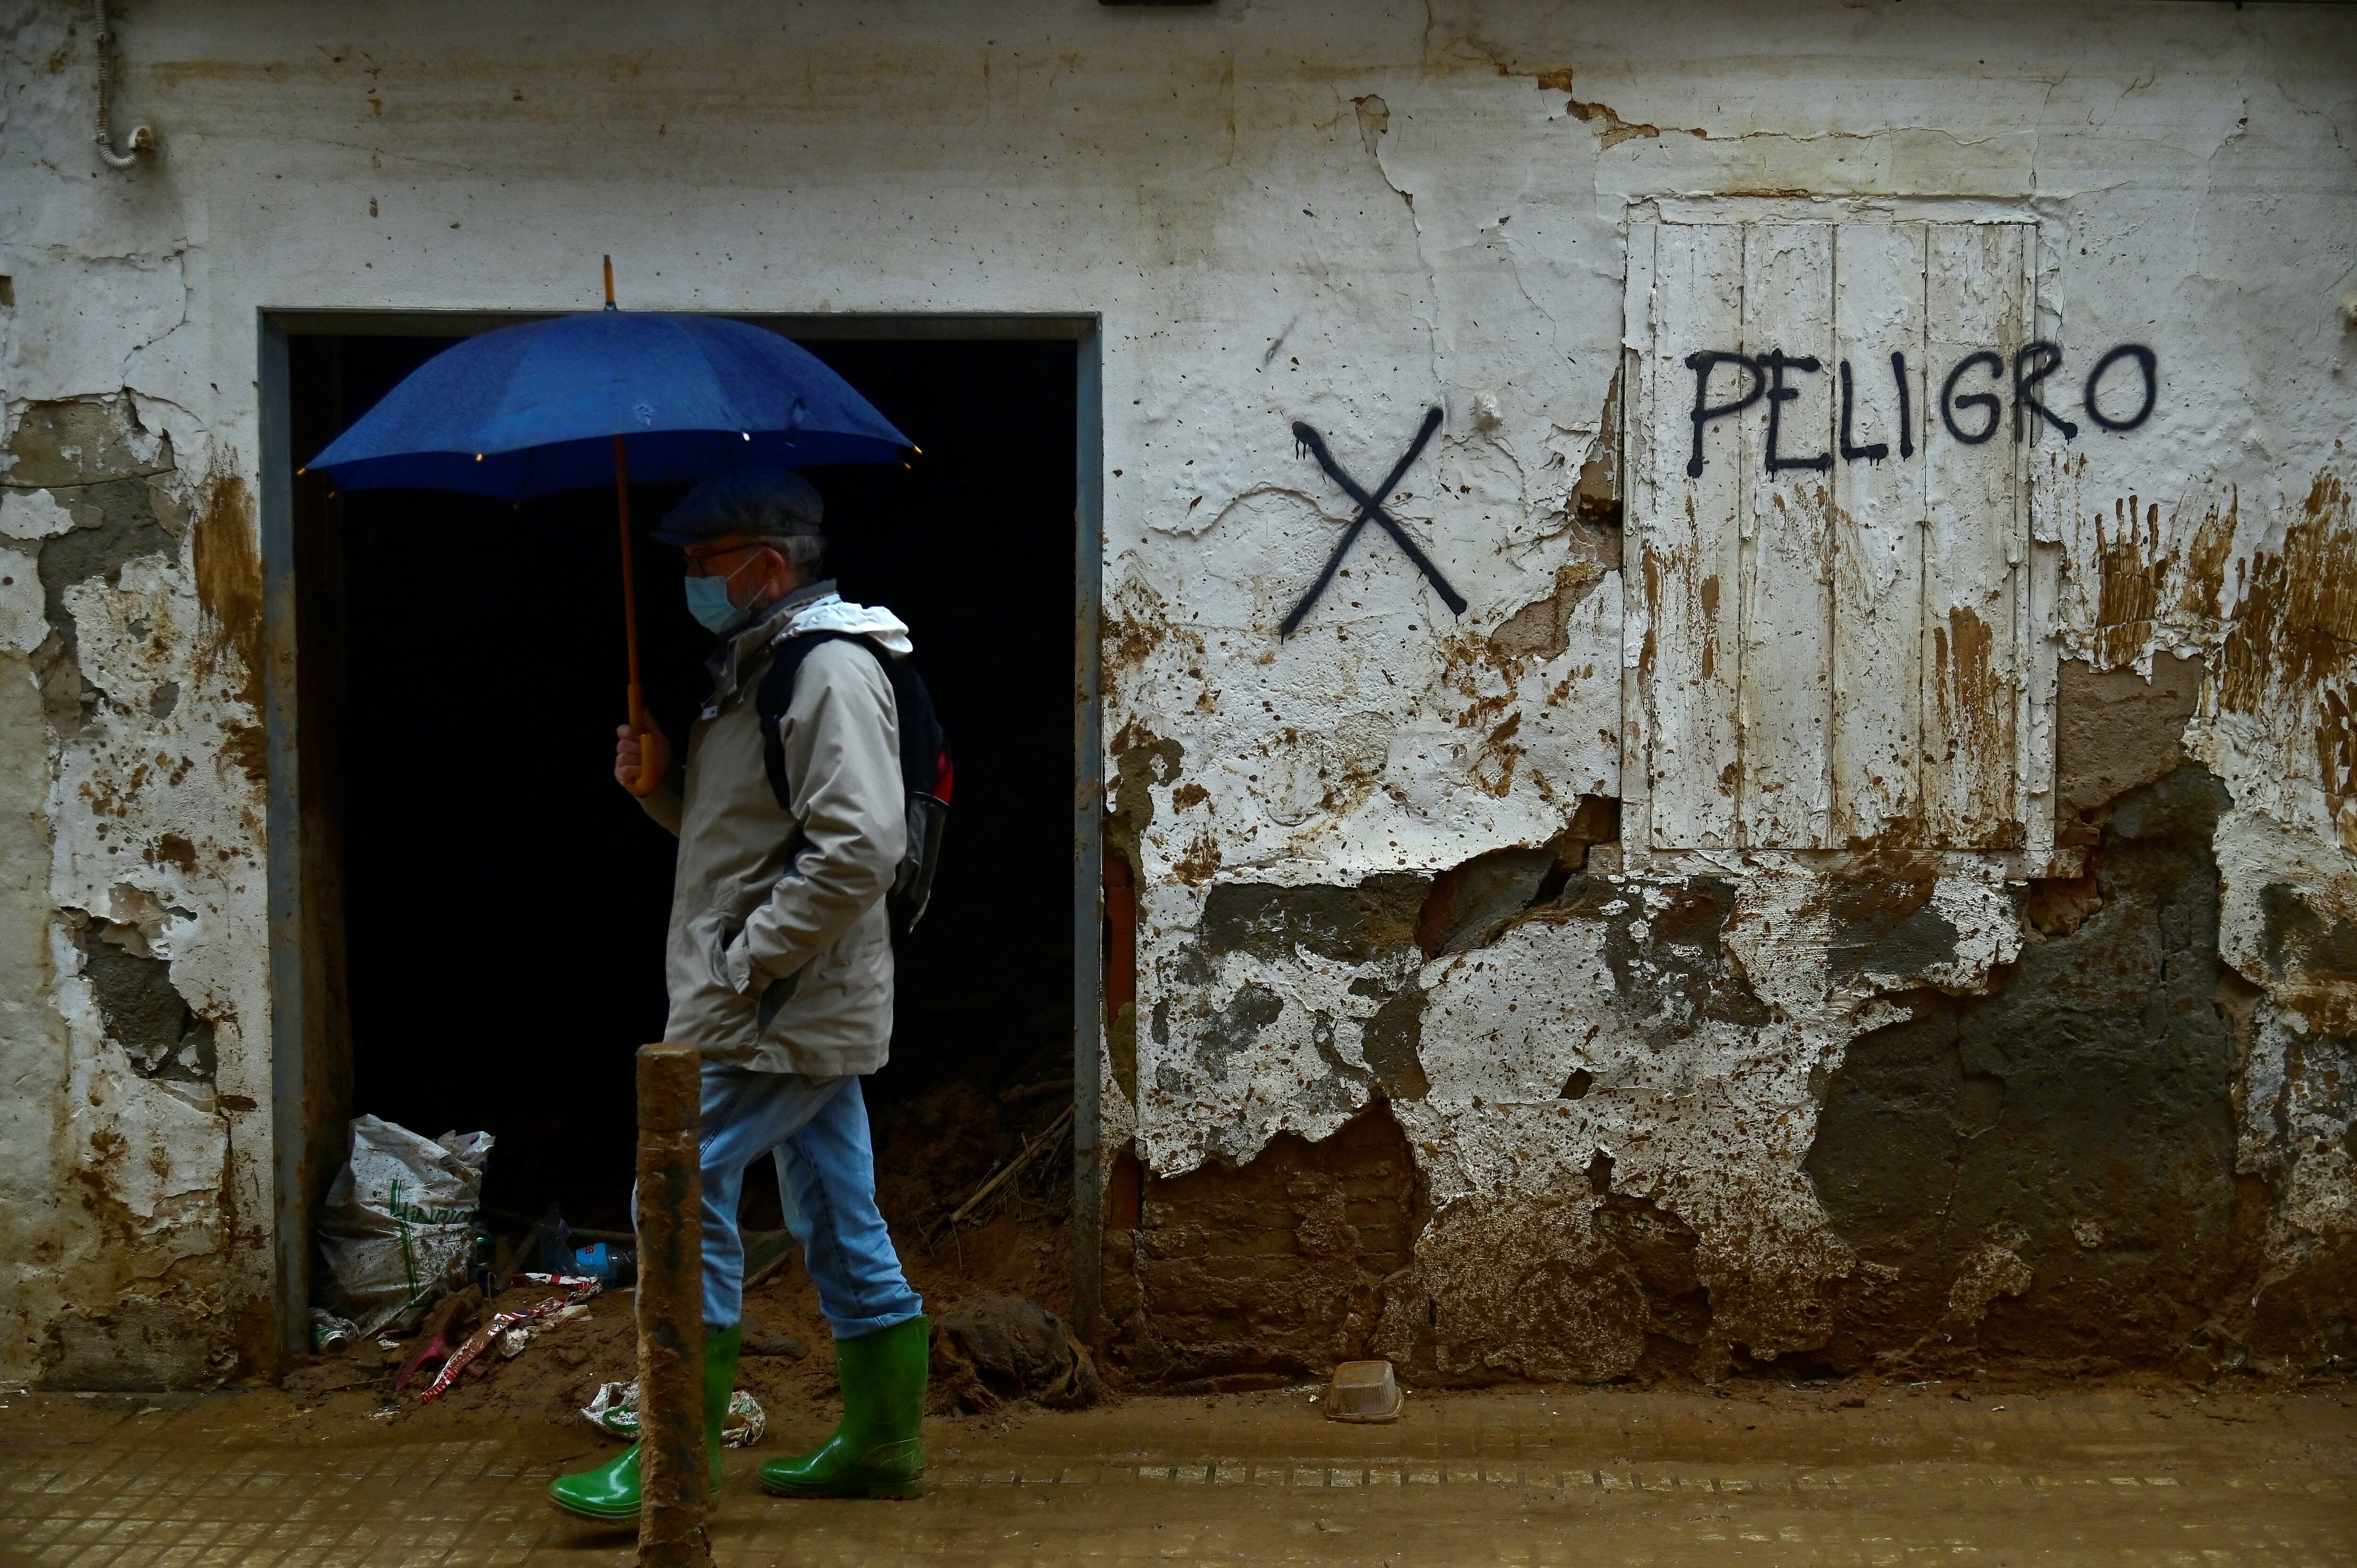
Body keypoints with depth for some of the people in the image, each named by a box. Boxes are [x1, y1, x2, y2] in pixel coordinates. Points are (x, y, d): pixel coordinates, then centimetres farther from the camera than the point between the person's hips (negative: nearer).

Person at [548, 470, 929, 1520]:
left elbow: (859, 847, -26)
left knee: (684, 1193, -9)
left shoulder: (830, 671, -16)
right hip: (809, 1003, 10)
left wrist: (741, 964, -22)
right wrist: (659, 783, 6)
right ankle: (883, 1444, 21)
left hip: (778, 1010, -10)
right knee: (842, 1223, 13)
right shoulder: (762, 664, 17)